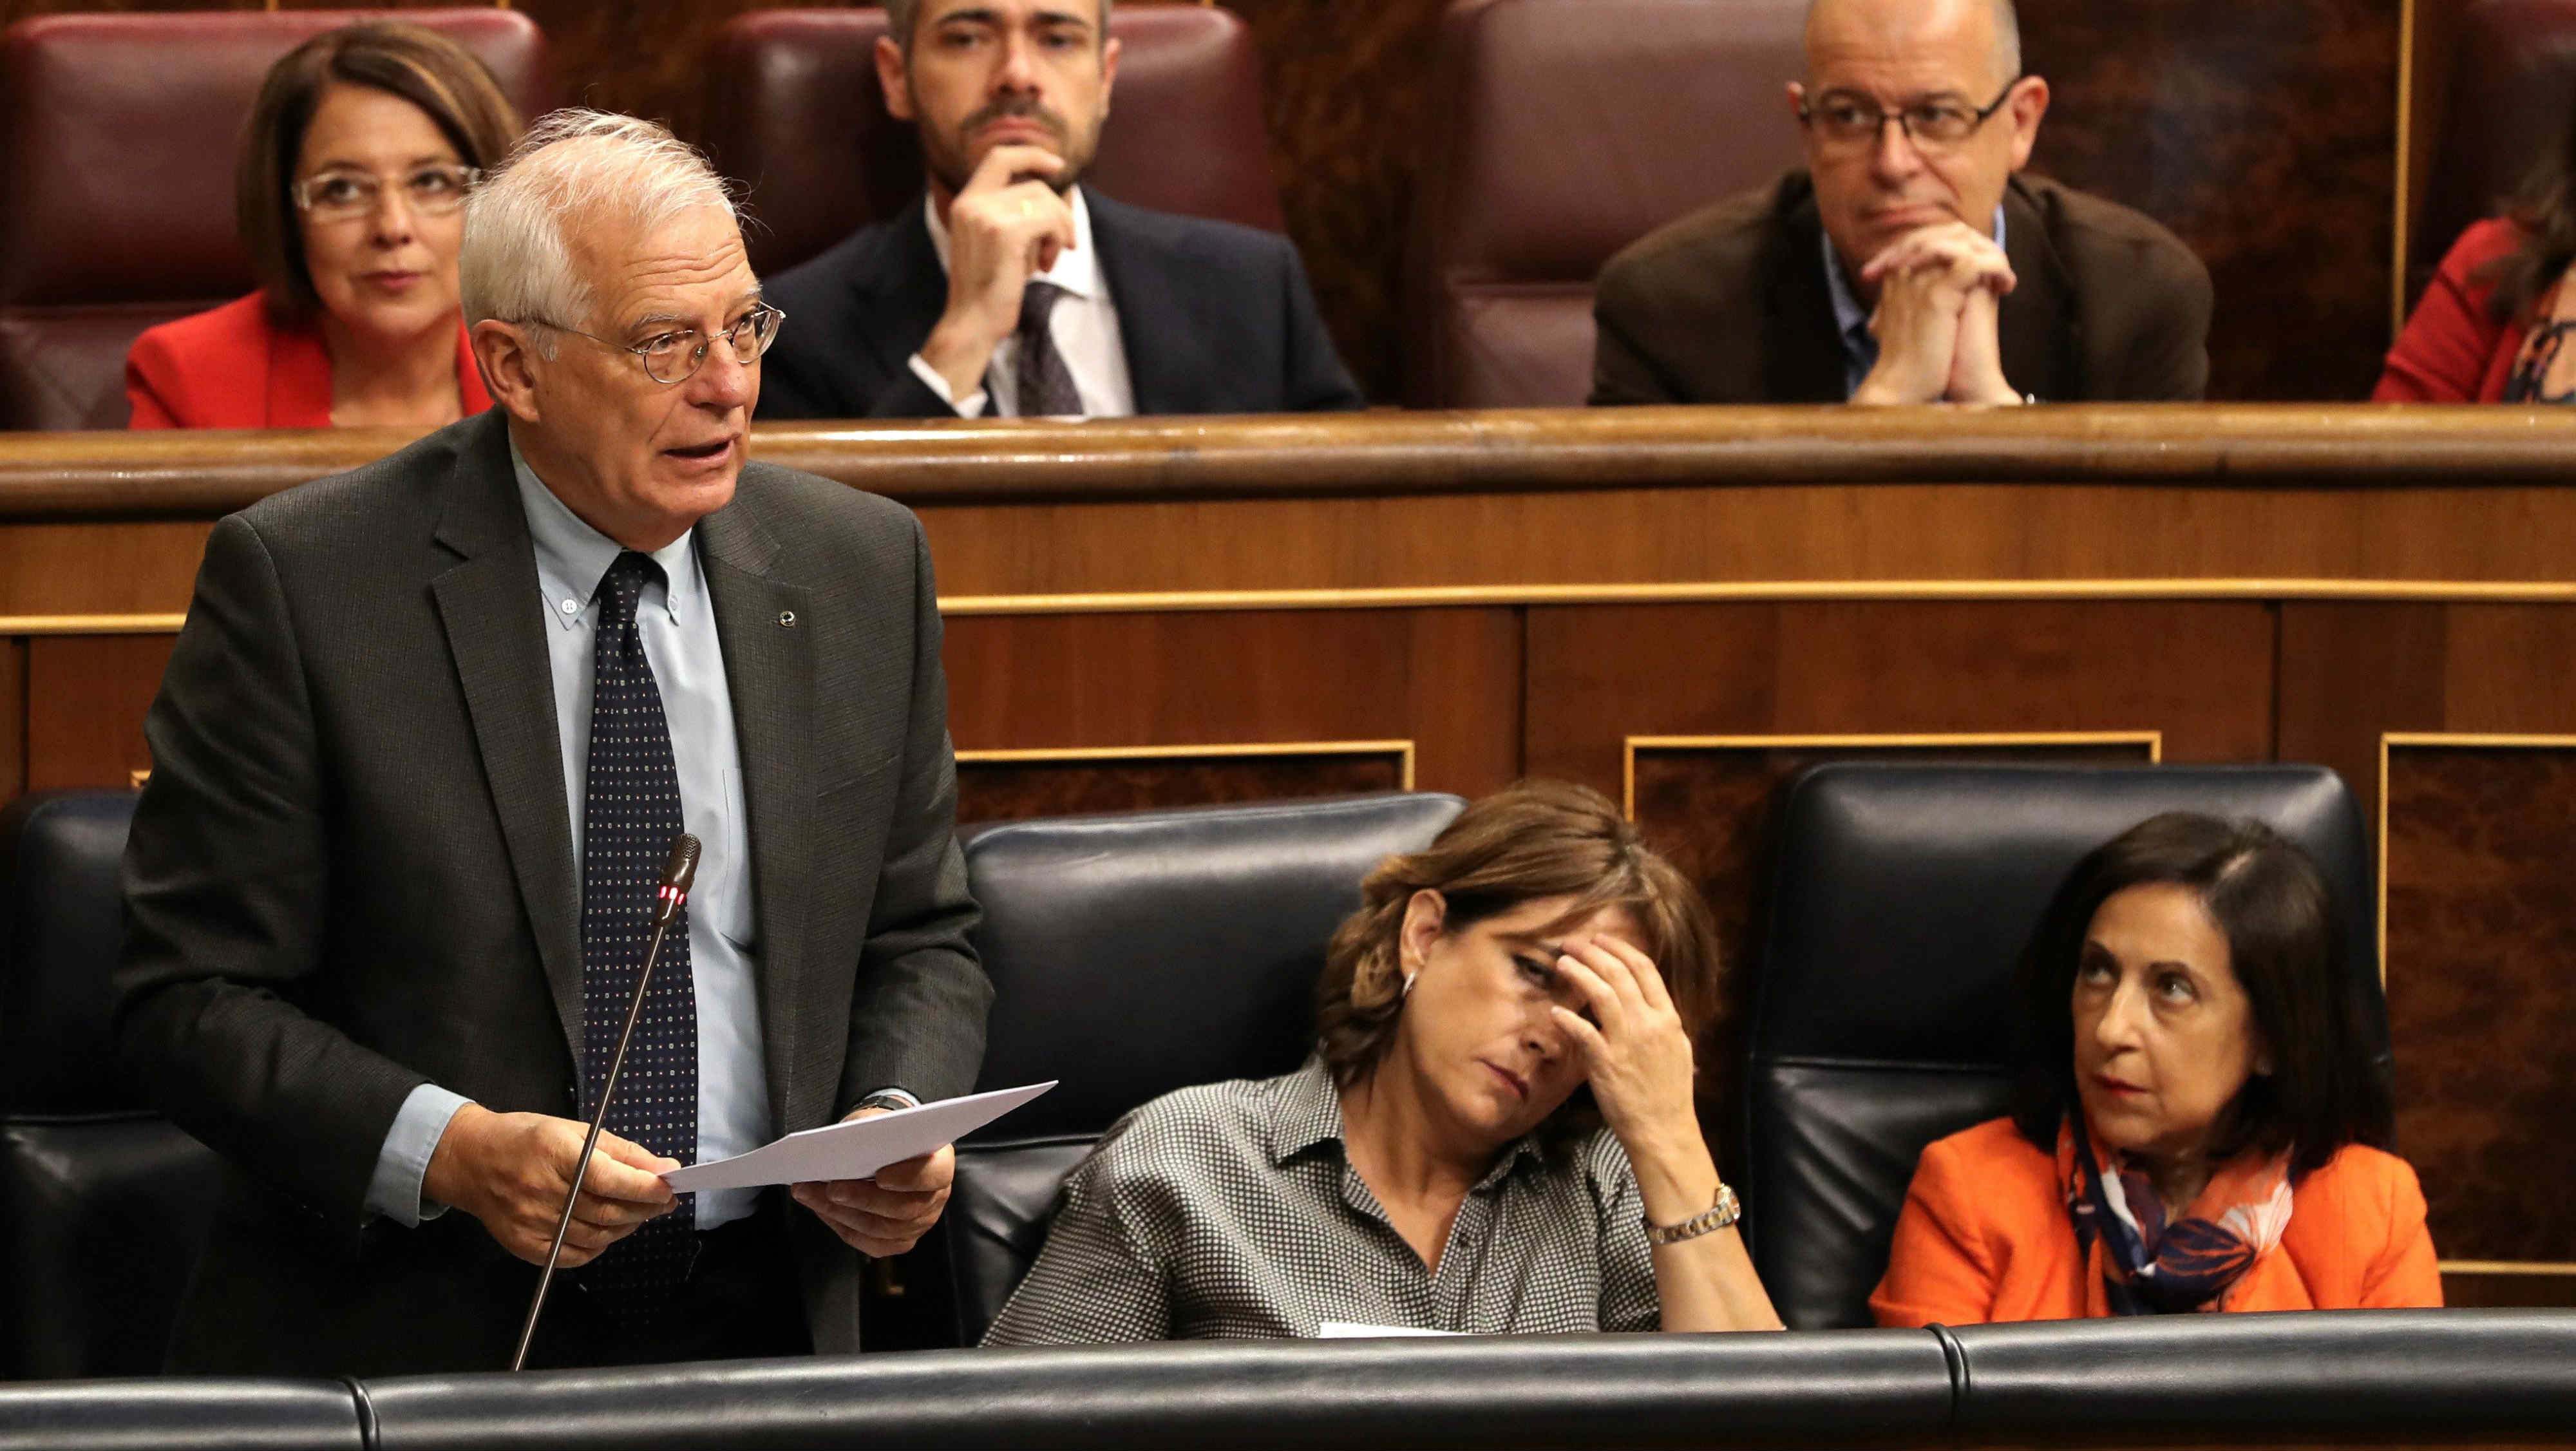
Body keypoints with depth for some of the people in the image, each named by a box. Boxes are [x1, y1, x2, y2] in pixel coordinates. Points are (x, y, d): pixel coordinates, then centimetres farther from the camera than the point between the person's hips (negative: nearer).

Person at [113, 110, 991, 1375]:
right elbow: (190, 995, -4)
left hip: (756, 1320, 3)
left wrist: (900, 1121, -2)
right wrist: (444, 1151, -18)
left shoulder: (861, 569, 10)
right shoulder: (304, 583, -4)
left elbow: (919, 942, 19)